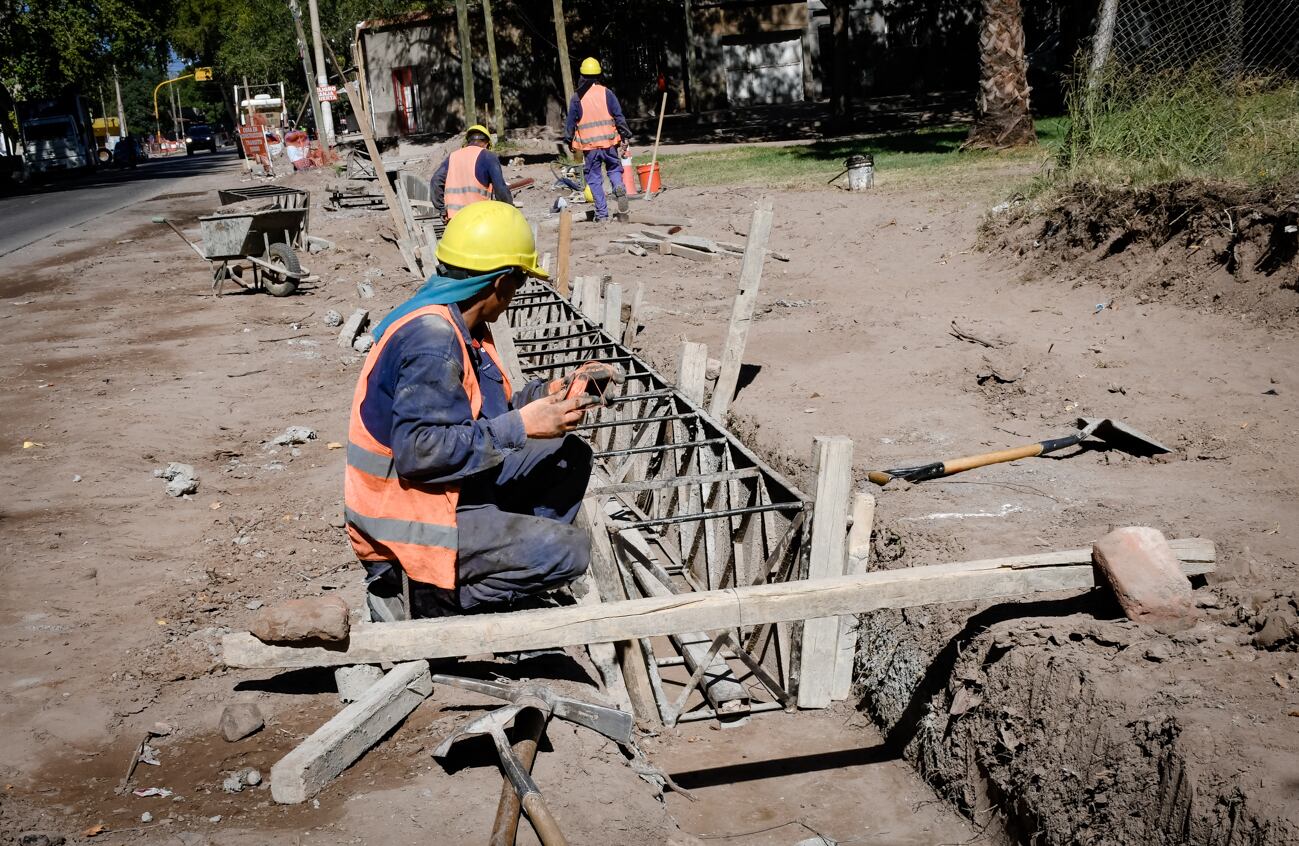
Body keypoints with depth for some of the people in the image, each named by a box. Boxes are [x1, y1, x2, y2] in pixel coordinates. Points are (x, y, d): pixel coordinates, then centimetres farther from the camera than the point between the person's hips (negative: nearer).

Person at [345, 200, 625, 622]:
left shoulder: (456, 323, 5)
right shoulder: (432, 338, -25)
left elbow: (480, 413, 13)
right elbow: (417, 452, -29)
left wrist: (555, 390, 6)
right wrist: (520, 426, -25)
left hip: (450, 489, 10)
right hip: (411, 520, -10)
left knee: (570, 457, 12)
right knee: (570, 551, -15)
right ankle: (417, 595, -5)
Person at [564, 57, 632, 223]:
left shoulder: (577, 97, -1)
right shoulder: (606, 93, 0)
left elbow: (570, 122, 5)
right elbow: (619, 116, 0)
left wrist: (569, 141, 17)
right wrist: (625, 136, 7)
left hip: (589, 145, -1)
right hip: (609, 142, 1)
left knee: (594, 179, 5)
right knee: (614, 169, 18)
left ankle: (602, 214, 2)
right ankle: (619, 188, -14)